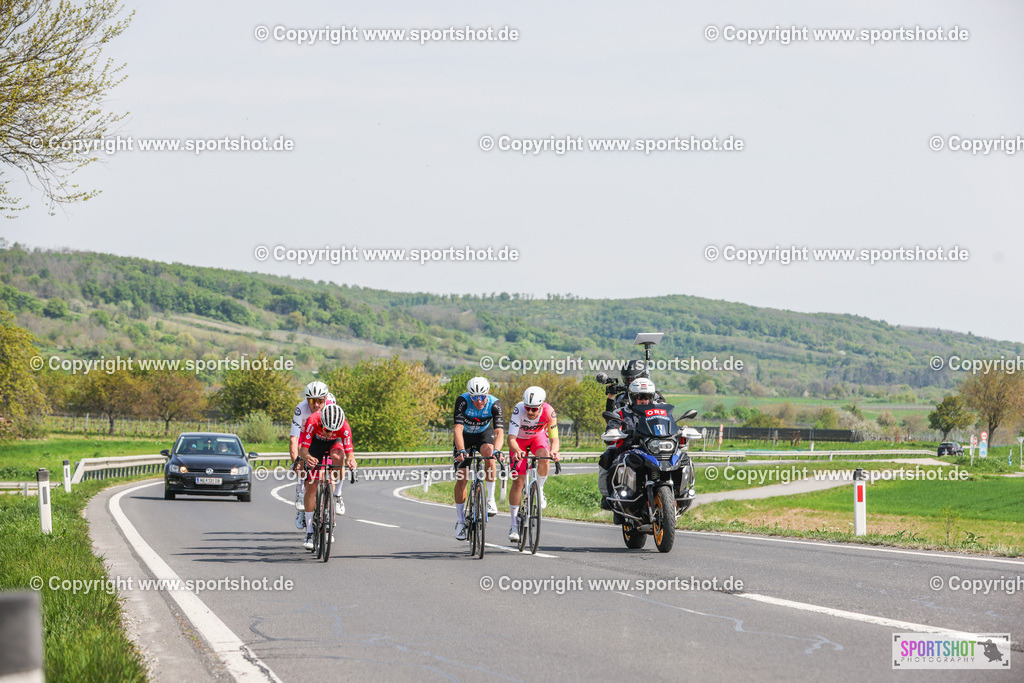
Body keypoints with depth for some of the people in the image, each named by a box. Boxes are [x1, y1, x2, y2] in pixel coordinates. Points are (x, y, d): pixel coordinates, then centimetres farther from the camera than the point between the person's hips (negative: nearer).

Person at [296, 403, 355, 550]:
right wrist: (307, 457, -61)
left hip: (334, 443, 1)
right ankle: (309, 532, -3)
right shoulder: (312, 422, -38)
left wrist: (351, 460, -59)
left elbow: (349, 452, -35)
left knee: (337, 456, -37)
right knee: (311, 488, -11)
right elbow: (303, 449, -38)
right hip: (315, 443, -1)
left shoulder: (344, 426, -35)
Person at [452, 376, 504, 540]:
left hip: (484, 433, 0)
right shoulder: (462, 402, -31)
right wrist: (461, 450, -55)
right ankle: (460, 520, 7)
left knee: (488, 452, -35)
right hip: (465, 436, 0)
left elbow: (499, 431, -37)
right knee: (461, 478, -9)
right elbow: (458, 428, -39)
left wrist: (497, 450, -56)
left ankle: (490, 499, -23)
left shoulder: (494, 404, -29)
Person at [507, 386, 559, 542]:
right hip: (519, 440, -1)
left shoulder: (549, 412, -31)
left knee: (544, 458, -34)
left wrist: (554, 451, -50)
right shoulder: (518, 410, -36)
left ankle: (539, 491, -7)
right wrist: (517, 452, -62)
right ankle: (514, 525, -2)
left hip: (538, 436, 1)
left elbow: (554, 438, -27)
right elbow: (511, 438, -41)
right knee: (517, 481, -10)